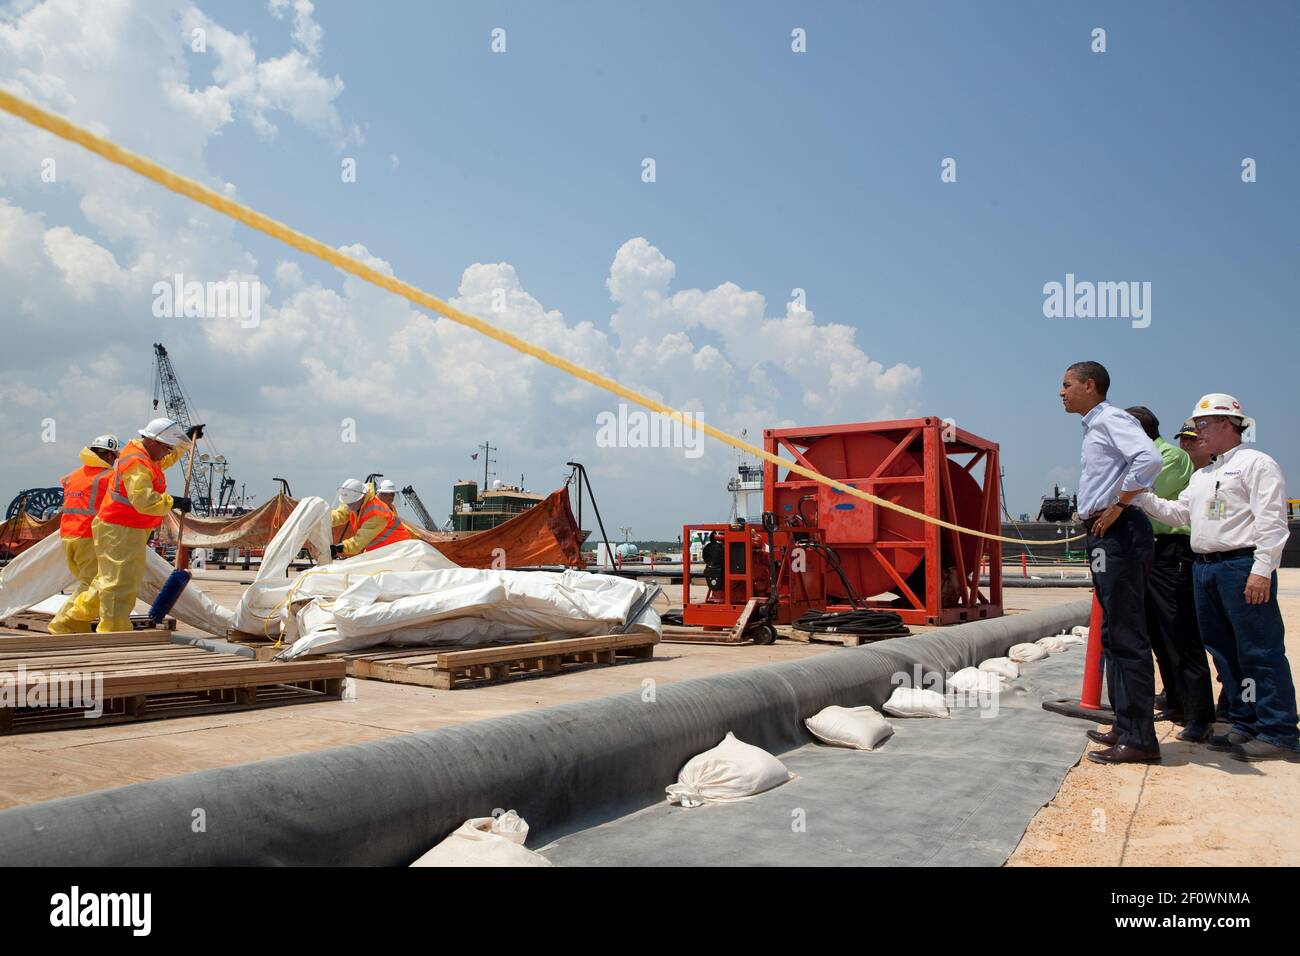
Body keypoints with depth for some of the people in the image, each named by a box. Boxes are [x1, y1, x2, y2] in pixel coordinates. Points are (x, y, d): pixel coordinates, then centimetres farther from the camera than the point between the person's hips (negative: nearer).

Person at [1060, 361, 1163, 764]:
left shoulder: (1110, 419, -10)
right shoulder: (1095, 427, 20)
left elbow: (1148, 459, -27)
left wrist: (1117, 507, -21)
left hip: (1118, 534, -11)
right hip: (1105, 536, 11)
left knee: (1127, 637, -8)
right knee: (1115, 636, 14)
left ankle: (1139, 739, -3)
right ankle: (1125, 727, 23)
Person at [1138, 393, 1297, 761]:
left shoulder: (1255, 463, -5)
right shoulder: (1201, 475, 22)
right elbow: (1177, 513, 22)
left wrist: (1262, 570, -19)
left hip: (1242, 566, -9)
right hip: (1204, 568, 9)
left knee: (1260, 652, -6)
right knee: (1224, 651, 11)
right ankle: (1246, 725, 20)